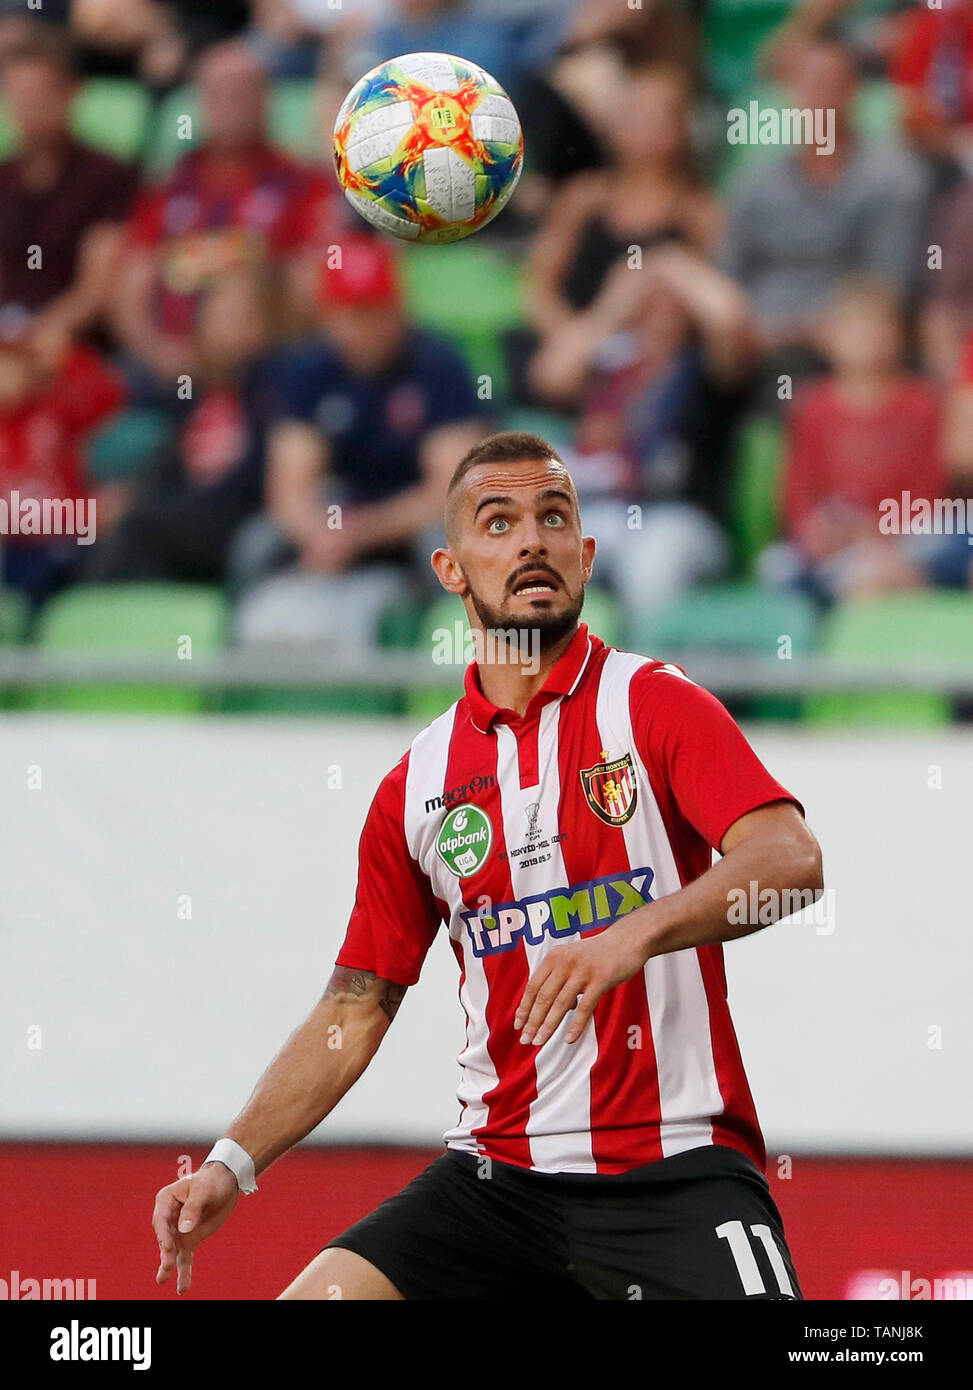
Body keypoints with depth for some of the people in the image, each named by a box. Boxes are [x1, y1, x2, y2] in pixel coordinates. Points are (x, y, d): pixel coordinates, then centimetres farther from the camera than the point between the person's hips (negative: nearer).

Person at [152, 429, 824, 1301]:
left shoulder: (655, 704, 0)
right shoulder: (417, 784, 12)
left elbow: (791, 858, -16)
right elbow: (356, 1008, 18)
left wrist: (635, 936, -32)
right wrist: (232, 1166, 7)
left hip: (677, 1168, -4)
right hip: (498, 1177, 4)